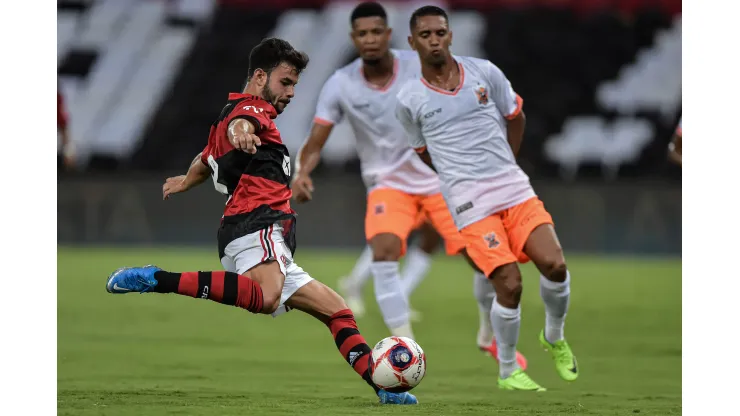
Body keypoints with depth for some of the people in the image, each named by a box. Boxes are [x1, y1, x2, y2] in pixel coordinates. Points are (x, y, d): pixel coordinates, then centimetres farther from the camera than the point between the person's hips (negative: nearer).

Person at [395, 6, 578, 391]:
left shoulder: (485, 72, 4)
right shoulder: (408, 99, 0)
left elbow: (515, 117, 19)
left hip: (514, 186, 3)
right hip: (469, 202, -3)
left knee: (554, 264, -14)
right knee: (509, 284, -15)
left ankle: (554, 338, 15)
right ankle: (507, 371, 6)